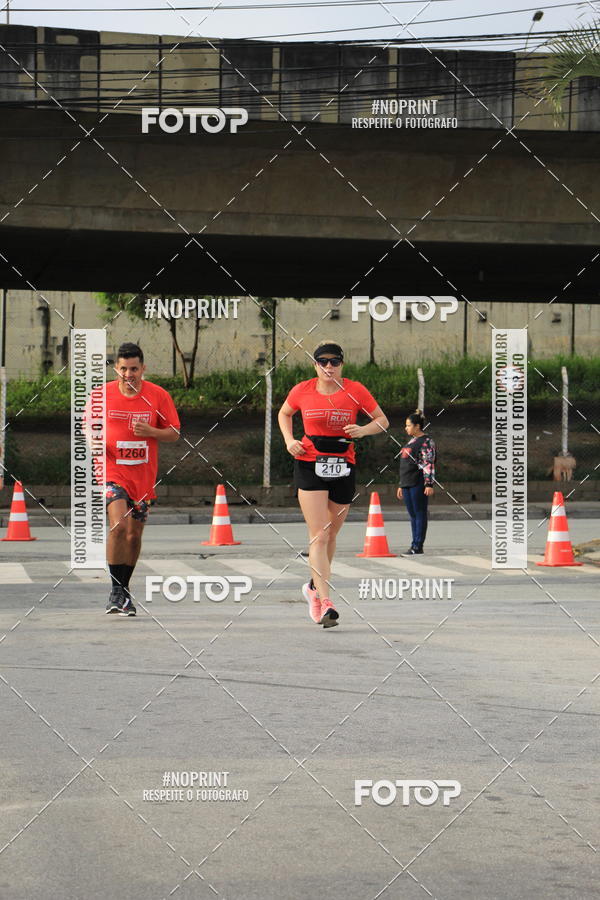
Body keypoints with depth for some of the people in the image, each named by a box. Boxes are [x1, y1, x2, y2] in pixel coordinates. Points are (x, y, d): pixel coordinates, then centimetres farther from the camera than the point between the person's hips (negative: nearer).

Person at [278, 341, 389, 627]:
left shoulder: (355, 391, -2)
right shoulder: (302, 391, 0)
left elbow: (382, 420, 6)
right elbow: (284, 414, 19)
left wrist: (362, 430, -14)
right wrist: (289, 440, 1)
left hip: (343, 468, 2)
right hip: (309, 466, -2)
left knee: (330, 535, 13)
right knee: (318, 535, -13)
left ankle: (314, 587, 37)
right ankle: (325, 603, -18)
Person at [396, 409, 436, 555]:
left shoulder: (426, 442, -7)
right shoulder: (411, 441, 21)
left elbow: (429, 464, -15)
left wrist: (429, 484, -22)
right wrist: (401, 485, 24)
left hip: (418, 484, -9)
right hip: (407, 484, 9)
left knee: (419, 514, -6)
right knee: (413, 515, 10)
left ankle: (418, 546, -6)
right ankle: (415, 546, 13)